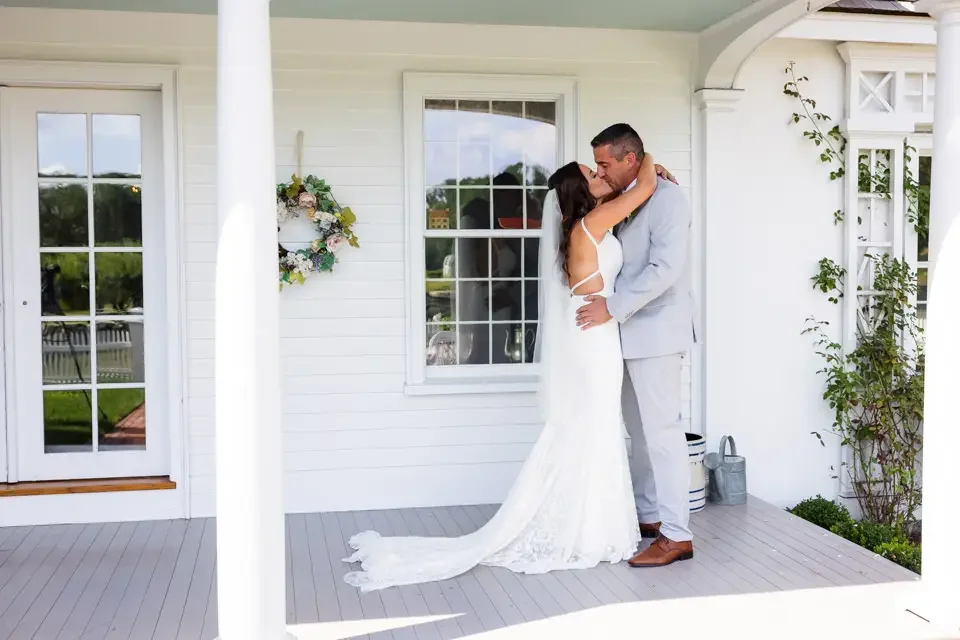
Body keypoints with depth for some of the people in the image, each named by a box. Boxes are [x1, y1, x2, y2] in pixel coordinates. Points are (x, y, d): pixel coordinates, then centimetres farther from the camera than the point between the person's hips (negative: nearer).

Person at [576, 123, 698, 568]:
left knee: (661, 431, -8)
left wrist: (612, 307, -22)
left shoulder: (666, 197, -12)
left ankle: (676, 535, -3)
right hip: (631, 333, 9)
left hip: (655, 331, -9)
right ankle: (648, 515, 24)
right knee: (640, 430, 14)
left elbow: (665, 267, -22)